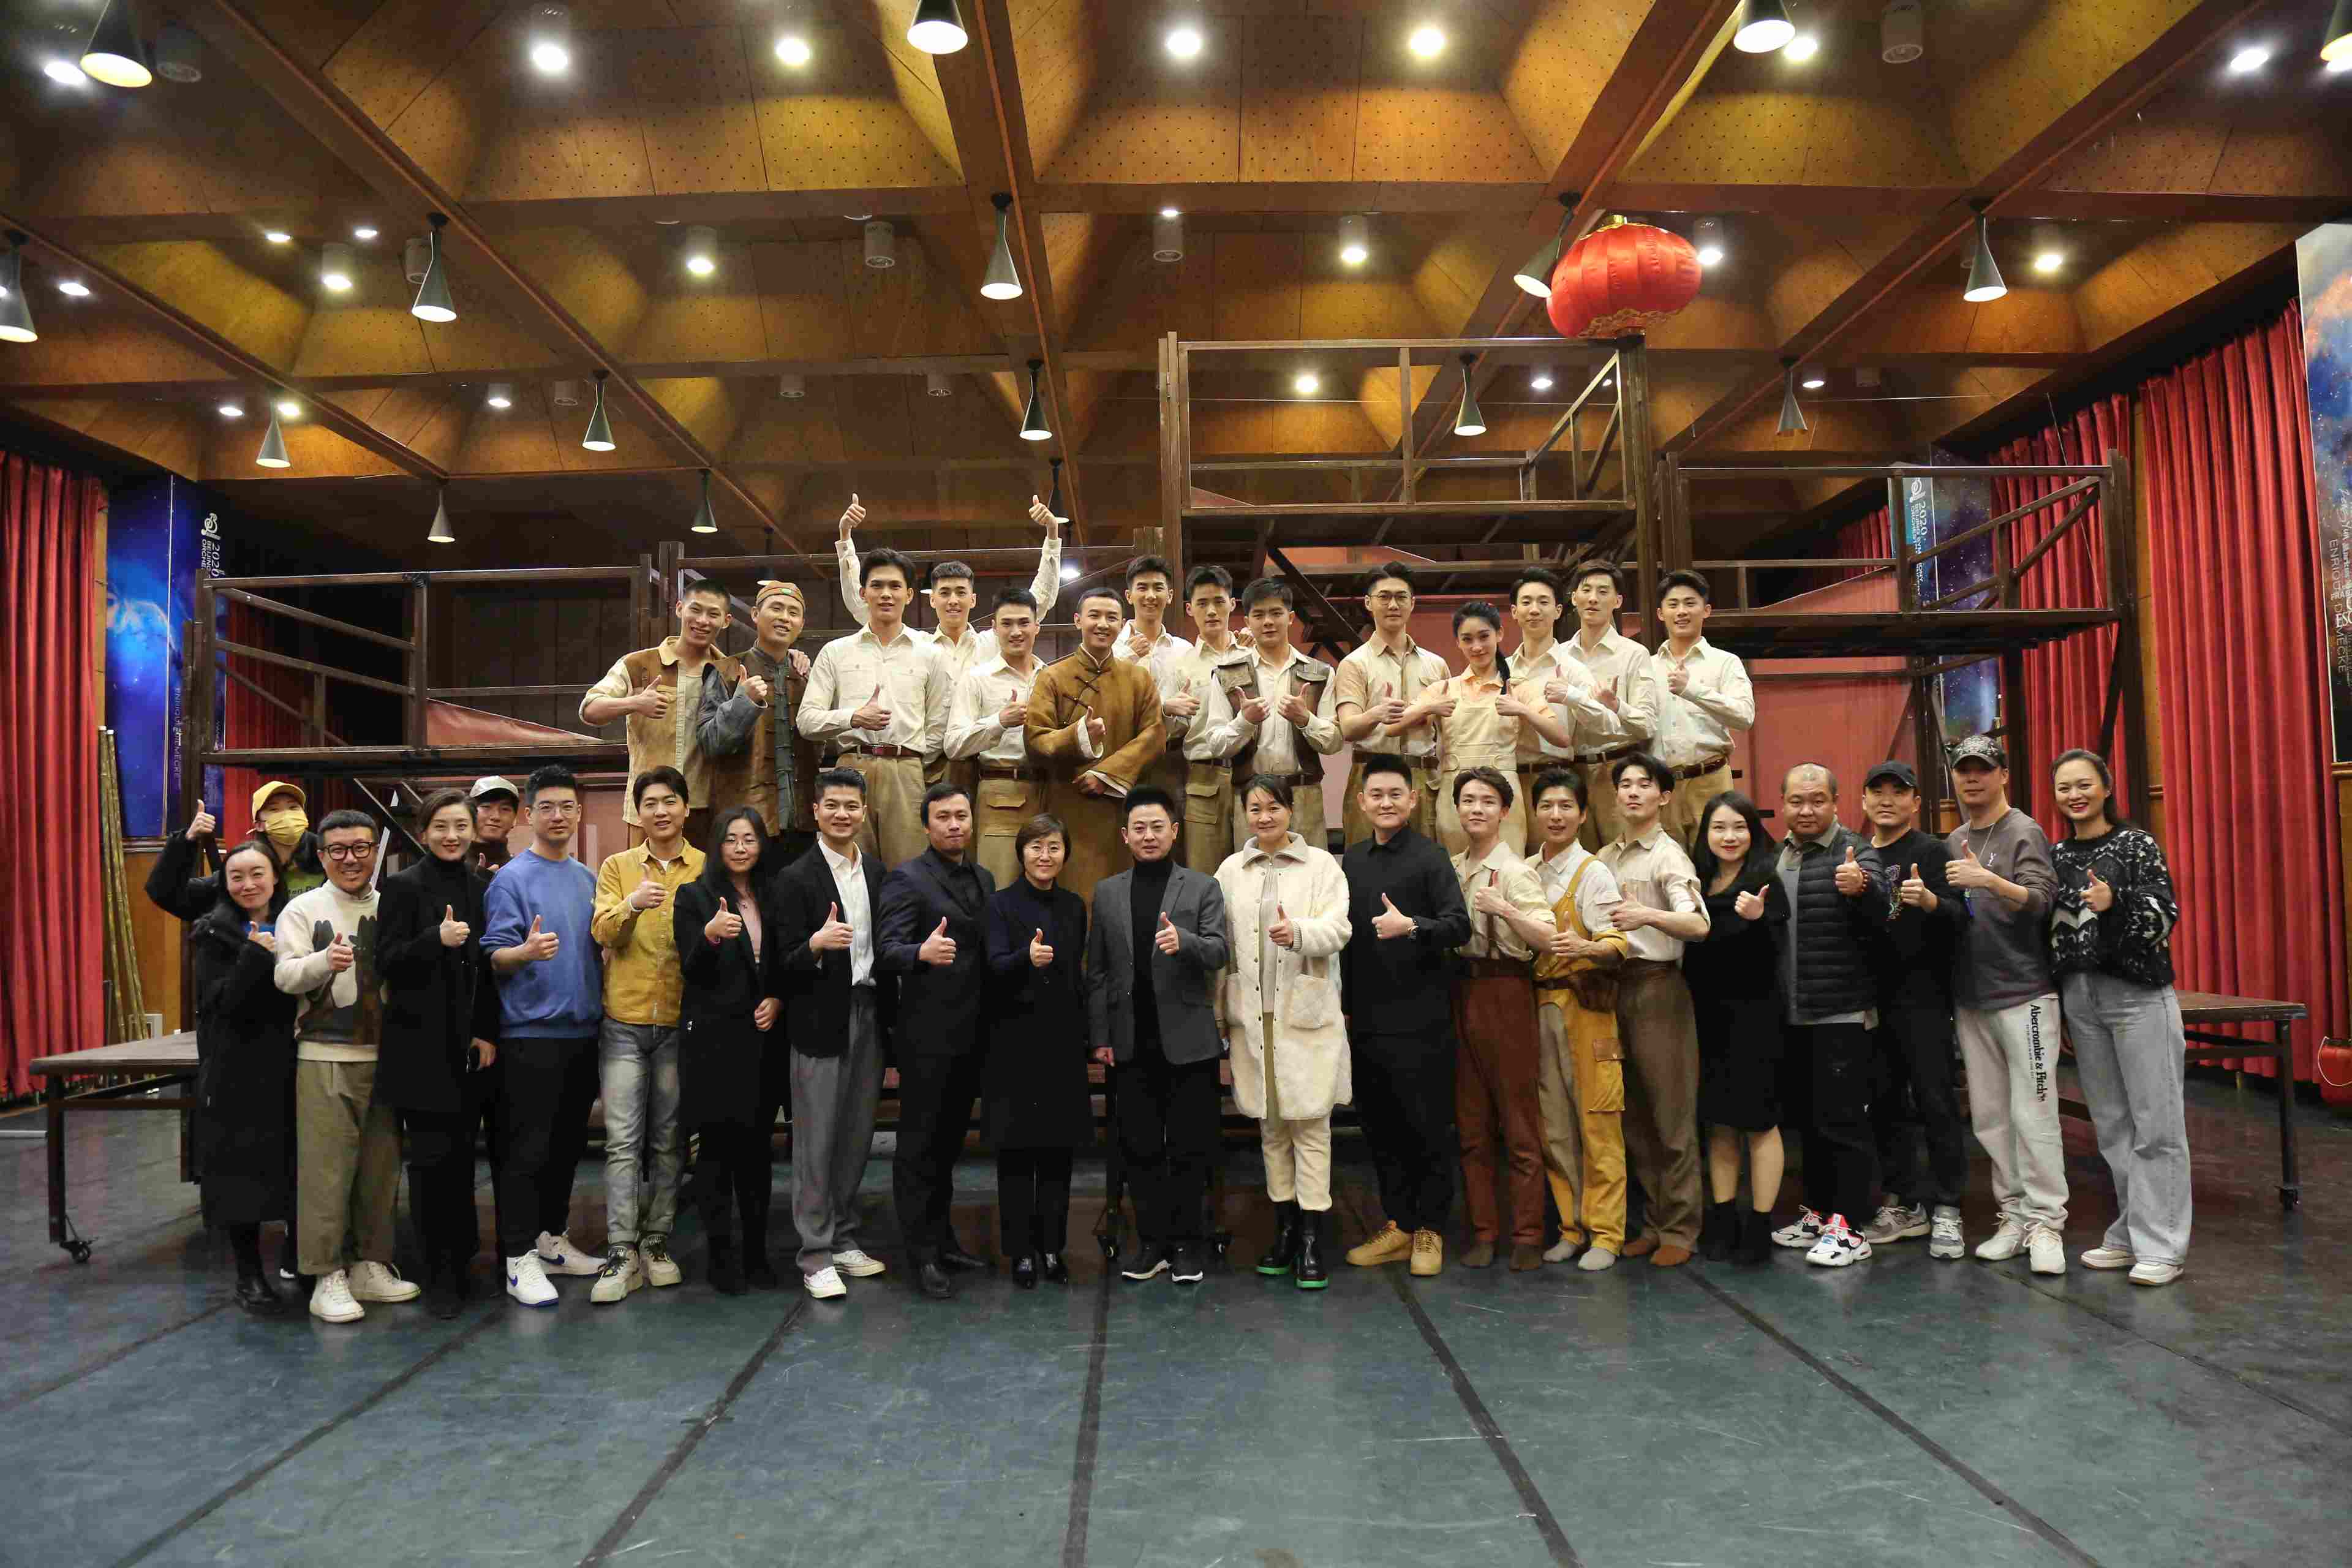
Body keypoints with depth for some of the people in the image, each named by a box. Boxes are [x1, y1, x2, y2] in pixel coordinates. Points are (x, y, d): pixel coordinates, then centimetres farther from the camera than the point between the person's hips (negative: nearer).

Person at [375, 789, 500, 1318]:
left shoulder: (483, 888, 10)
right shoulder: (404, 886, -2)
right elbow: (388, 962, -8)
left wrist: (489, 1033, 3)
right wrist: (437, 939, -24)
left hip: (471, 1045, 4)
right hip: (421, 1045, -4)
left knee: (462, 1156, 7)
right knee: (432, 1157, -3)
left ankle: (460, 1261, 19)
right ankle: (439, 1275, 7)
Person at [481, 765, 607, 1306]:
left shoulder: (588, 879, 13)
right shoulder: (512, 879, -7)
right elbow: (494, 956, -12)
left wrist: (602, 1005, 5)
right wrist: (526, 951, -32)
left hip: (583, 1031, 7)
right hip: (532, 1033, -7)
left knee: (568, 1144, 14)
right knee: (527, 1150, -3)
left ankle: (553, 1239, 26)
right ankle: (520, 1259, 3)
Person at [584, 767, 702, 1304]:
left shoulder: (707, 870, 5)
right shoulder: (616, 867, 7)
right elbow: (601, 932, -8)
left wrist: (699, 923, -18)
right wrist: (631, 905, -28)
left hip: (681, 1023, 0)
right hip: (624, 1022, 0)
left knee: (668, 1141, 7)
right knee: (622, 1140, -3)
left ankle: (657, 1245, 17)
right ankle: (621, 1256, 0)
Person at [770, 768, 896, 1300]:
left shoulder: (877, 872, 9)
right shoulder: (796, 878, -8)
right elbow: (786, 963, -10)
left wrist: (892, 1016, 9)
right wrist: (817, 944, -30)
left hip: (871, 1017, 5)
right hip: (822, 1023, -5)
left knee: (856, 1137, 12)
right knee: (816, 1141, 0)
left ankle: (844, 1239, 24)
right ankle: (816, 1255, 7)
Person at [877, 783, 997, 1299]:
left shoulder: (983, 880, 13)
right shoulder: (907, 879, -9)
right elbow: (886, 950, -19)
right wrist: (923, 952, -40)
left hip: (971, 1034, 7)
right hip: (928, 1036, -7)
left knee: (949, 1141, 15)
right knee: (919, 1144, 1)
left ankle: (941, 1236, 26)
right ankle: (922, 1254, 6)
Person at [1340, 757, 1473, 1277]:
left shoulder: (1430, 857, -4)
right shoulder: (1351, 861, 12)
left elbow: (1459, 925, -14)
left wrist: (1412, 927, -31)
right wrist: (1344, 1005, 14)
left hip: (1420, 1019, -5)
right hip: (1367, 1018, 5)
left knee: (1428, 1126, 3)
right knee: (1380, 1126, 11)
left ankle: (1429, 1230, 15)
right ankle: (1397, 1225, 23)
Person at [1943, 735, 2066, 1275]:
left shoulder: (2024, 833, -4)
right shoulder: (1953, 842, 15)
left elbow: (2039, 901, -18)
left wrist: (1992, 881, -33)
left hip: (2024, 992, -6)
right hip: (1971, 999, 6)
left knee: (2032, 1113, -6)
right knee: (1989, 1117, 8)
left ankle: (2045, 1222, 1)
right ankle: (2014, 1216, 16)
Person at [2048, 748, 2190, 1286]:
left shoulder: (2136, 843, -4)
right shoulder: (2055, 854, 11)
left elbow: (2166, 916, -10)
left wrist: (2114, 904, -28)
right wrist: (2056, 1005, 13)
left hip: (2137, 993, -5)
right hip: (2080, 997, 5)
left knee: (2155, 1122, -3)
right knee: (2111, 1123, 10)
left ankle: (2162, 1246, 2)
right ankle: (2130, 1235, 19)